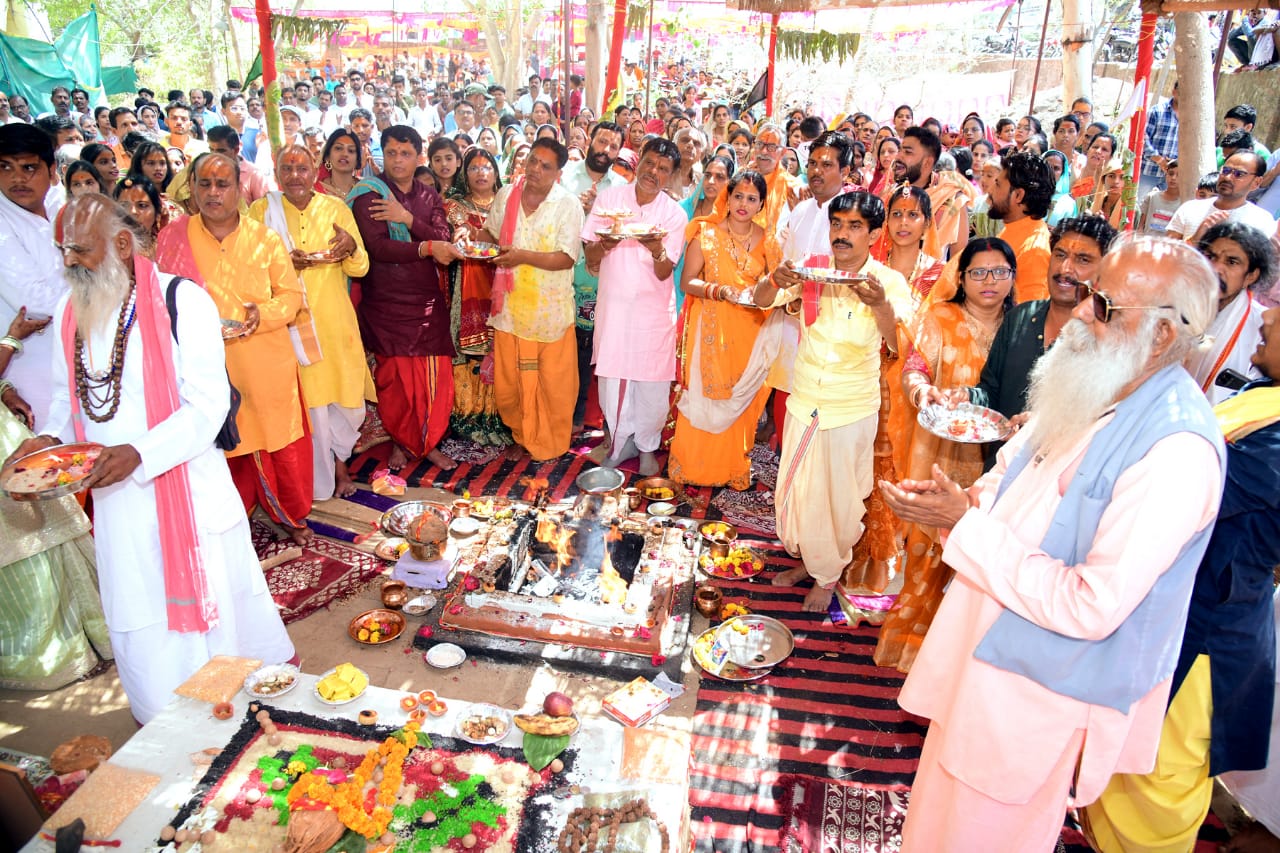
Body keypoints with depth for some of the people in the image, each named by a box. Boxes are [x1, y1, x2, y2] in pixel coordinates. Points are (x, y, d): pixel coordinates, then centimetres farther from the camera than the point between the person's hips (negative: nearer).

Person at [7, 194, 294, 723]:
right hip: (115, 498, 5)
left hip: (187, 487, -5)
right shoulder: (70, 313, 7)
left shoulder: (181, 301, -12)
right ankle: (161, 721, 32)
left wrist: (138, 453, -26)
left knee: (206, 598, 8)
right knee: (139, 620, 13)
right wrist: (50, 438, -1)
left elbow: (208, 403, -16)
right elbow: (67, 396, 20)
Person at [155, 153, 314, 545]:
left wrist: (264, 313, -15)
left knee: (281, 439, 6)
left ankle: (292, 514, 25)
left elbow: (292, 293, 4)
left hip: (266, 363, 0)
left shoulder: (265, 238, 3)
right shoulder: (173, 238, 3)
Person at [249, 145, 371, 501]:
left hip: (335, 321, 2)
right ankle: (320, 483, 18)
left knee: (347, 398, 6)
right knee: (307, 403, 0)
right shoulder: (261, 210, 2)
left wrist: (351, 247, -18)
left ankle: (338, 458, 34)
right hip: (290, 322, -2)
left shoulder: (336, 208, 7)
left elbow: (361, 268, 5)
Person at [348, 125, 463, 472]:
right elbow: (377, 247, -16)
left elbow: (445, 242, -3)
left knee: (435, 375, 2)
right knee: (394, 376, 1)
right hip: (386, 301, -3)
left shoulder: (429, 197, 12)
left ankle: (429, 442, 18)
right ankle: (401, 442, 19)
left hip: (428, 300, 3)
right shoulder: (369, 194, -2)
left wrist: (409, 219, -15)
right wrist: (426, 248, -22)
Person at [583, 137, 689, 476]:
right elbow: (589, 258, 0)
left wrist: (657, 249, -30)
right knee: (612, 380, 3)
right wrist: (603, 244, -23)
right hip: (613, 305, 1)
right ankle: (621, 445, 23)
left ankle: (646, 446, 25)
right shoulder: (609, 198, 1)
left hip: (654, 309, -1)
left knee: (652, 383, 3)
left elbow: (664, 272, -8)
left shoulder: (675, 215, -1)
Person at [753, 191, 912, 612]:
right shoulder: (812, 269, -4)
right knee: (796, 487, 15)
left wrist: (881, 305, -43)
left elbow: (902, 346, -23)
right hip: (804, 401, 3)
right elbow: (761, 300, -8)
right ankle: (809, 559, 40)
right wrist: (776, 280, -31)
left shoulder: (889, 282, -12)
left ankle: (828, 575, 34)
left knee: (839, 494, 10)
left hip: (853, 409, -3)